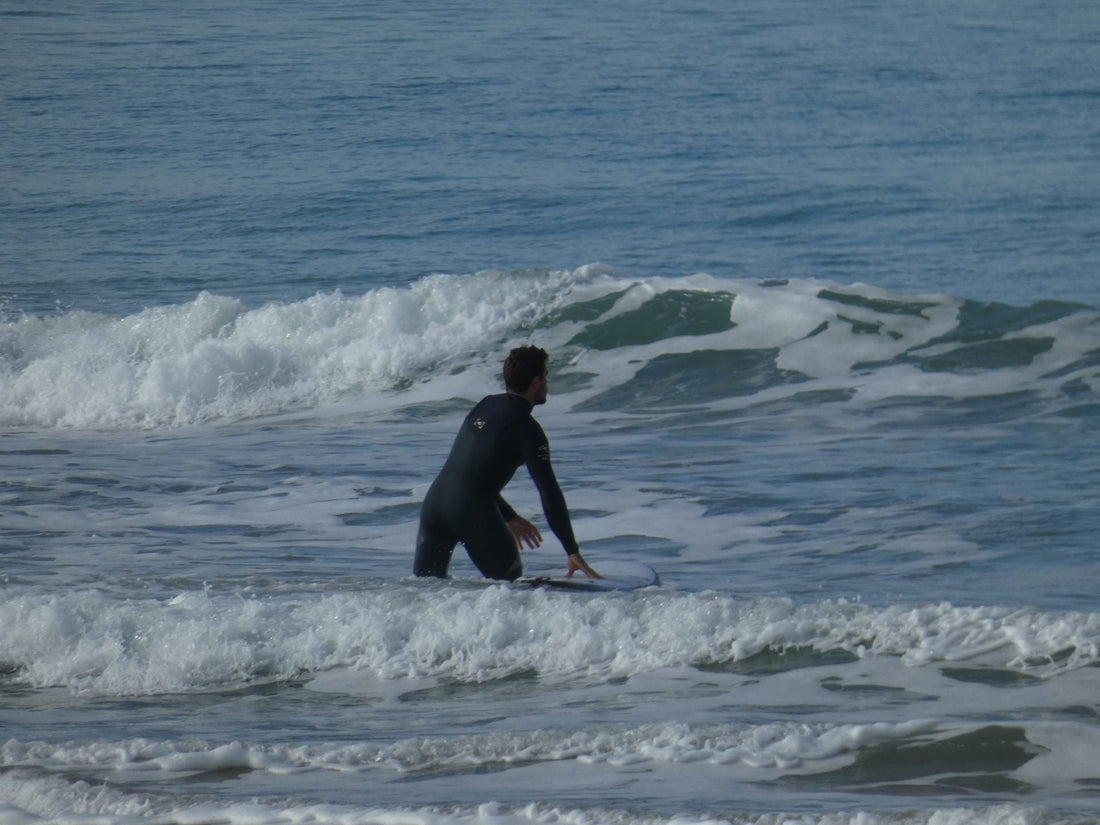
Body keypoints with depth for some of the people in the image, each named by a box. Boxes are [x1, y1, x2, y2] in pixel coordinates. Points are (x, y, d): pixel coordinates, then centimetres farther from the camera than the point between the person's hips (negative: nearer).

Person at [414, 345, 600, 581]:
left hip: (434, 499, 6)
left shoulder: (484, 405, 17)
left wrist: (510, 517, 35)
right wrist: (573, 552, -9)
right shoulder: (526, 428, -6)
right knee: (511, 586, 10)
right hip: (474, 512, -6)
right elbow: (550, 493, -11)